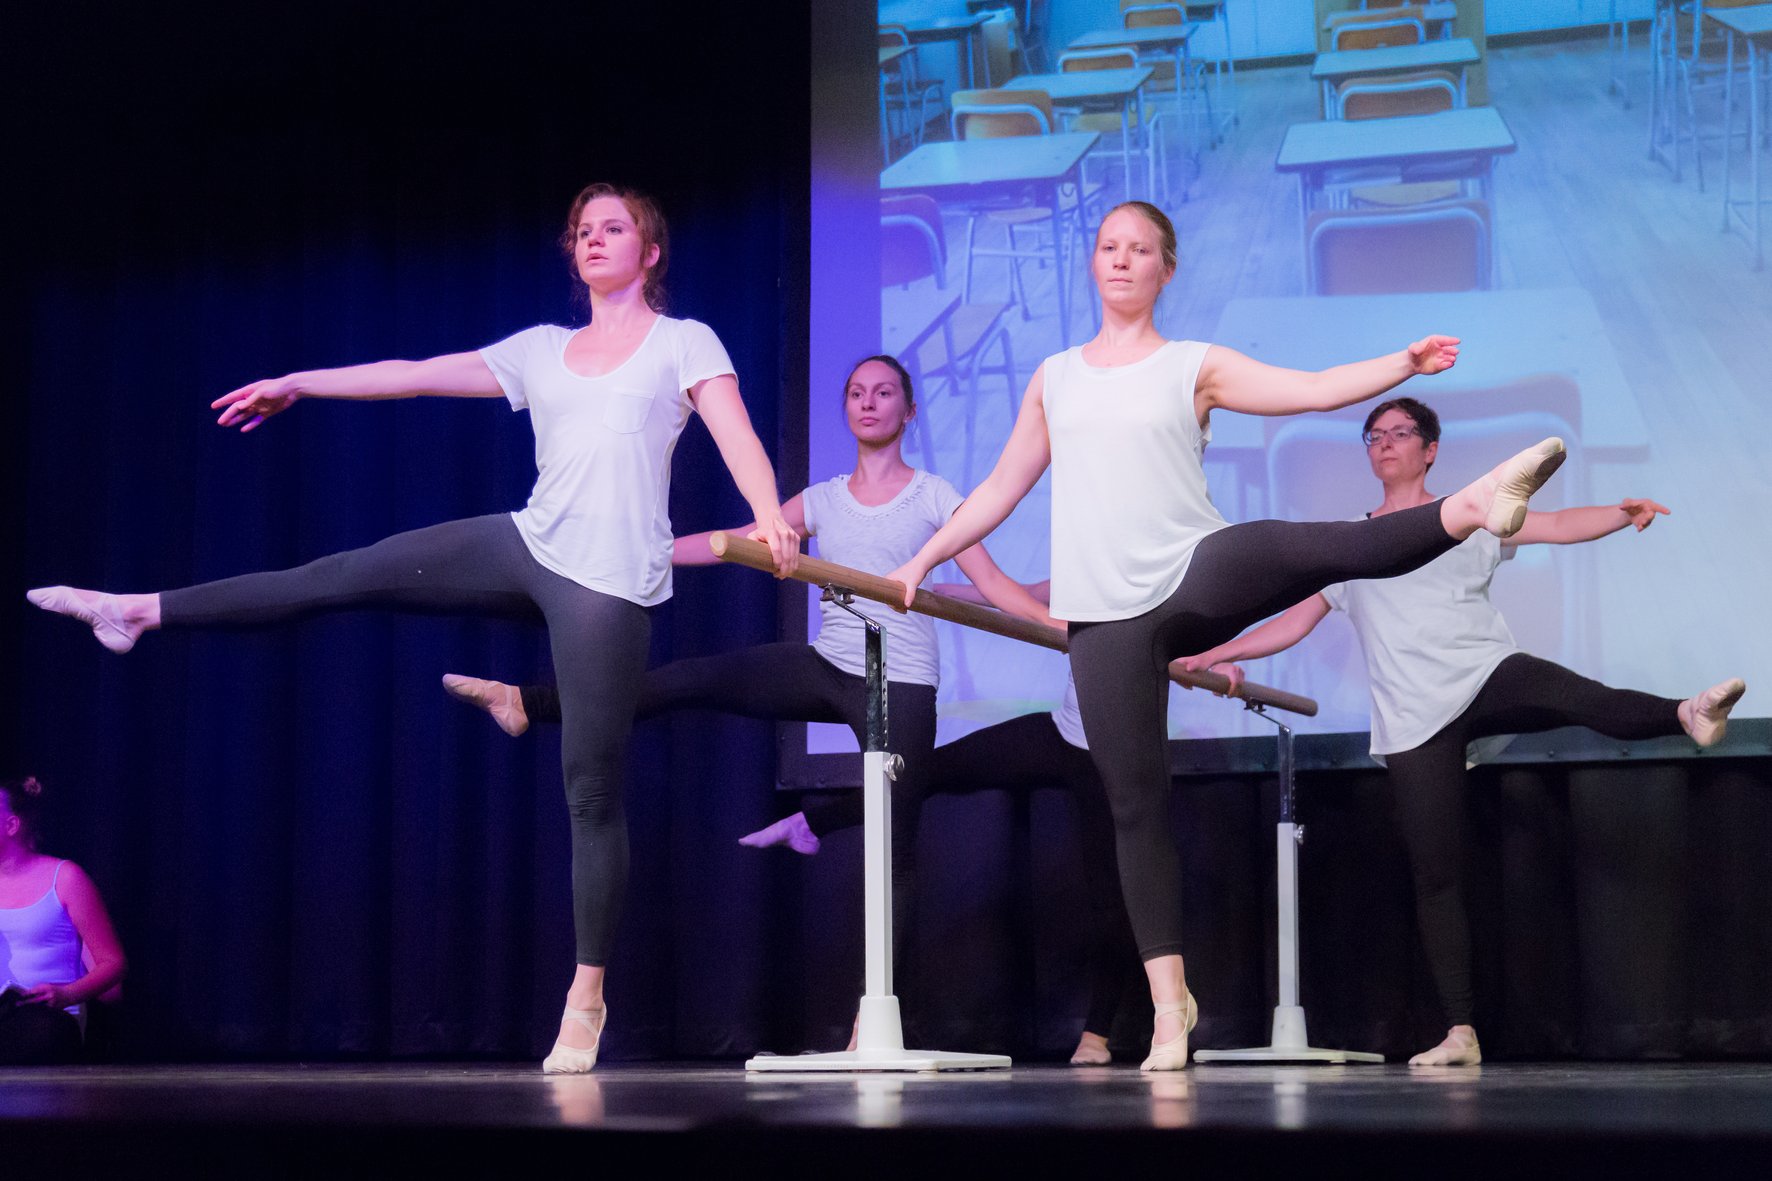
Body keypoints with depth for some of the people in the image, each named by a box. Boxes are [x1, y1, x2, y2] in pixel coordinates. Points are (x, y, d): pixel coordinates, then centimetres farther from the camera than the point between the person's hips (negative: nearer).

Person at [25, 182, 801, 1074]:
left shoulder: (684, 342, 5)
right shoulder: (542, 348, 18)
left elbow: (737, 437, -9)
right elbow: (418, 374, 18)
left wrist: (770, 518, -27)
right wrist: (299, 384, 17)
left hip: (611, 581, -5)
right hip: (527, 544, 5)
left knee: (591, 791, -5)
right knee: (343, 575, -1)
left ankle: (587, 993, 4)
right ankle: (141, 613, 10)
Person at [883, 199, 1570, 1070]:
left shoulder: (1195, 367, 9)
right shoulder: (1055, 378, 17)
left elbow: (1313, 389, -1)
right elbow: (1001, 489, 23)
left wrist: (1405, 364, -16)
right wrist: (920, 563, 21)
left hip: (1196, 576, -2)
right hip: (1106, 617, 2)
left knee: (1319, 547, -33)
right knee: (1134, 804, -2)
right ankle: (1170, 1001, 3)